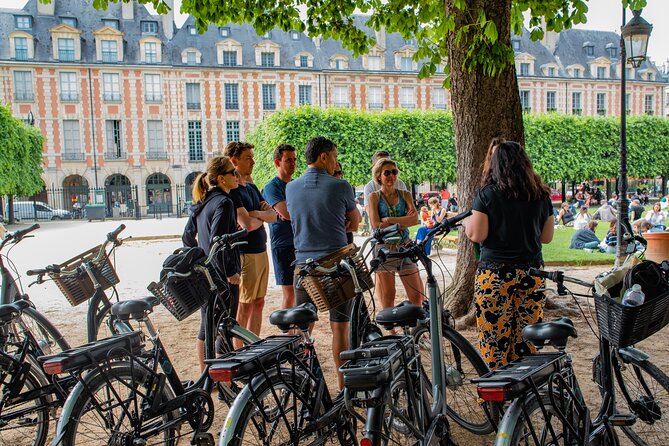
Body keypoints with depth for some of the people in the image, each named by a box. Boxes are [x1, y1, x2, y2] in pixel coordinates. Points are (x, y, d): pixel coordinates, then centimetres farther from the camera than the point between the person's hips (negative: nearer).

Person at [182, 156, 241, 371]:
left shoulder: (202, 202, 11)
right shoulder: (223, 202, -17)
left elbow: (187, 237, 17)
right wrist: (230, 272, -19)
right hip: (222, 277, -9)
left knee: (207, 328, 16)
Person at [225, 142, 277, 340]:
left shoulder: (252, 187, 15)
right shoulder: (231, 190, -13)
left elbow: (273, 215, 6)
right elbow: (248, 224, -22)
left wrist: (255, 214, -14)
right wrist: (263, 216, -2)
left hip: (261, 251, 9)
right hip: (245, 254, -9)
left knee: (258, 303, 13)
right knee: (244, 307, -2)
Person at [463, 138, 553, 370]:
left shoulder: (488, 193, -7)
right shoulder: (541, 195, 6)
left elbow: (476, 235, -12)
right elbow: (547, 237, 10)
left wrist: (464, 219, 7)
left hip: (496, 274, -4)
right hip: (532, 273, 5)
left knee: (494, 339, 4)